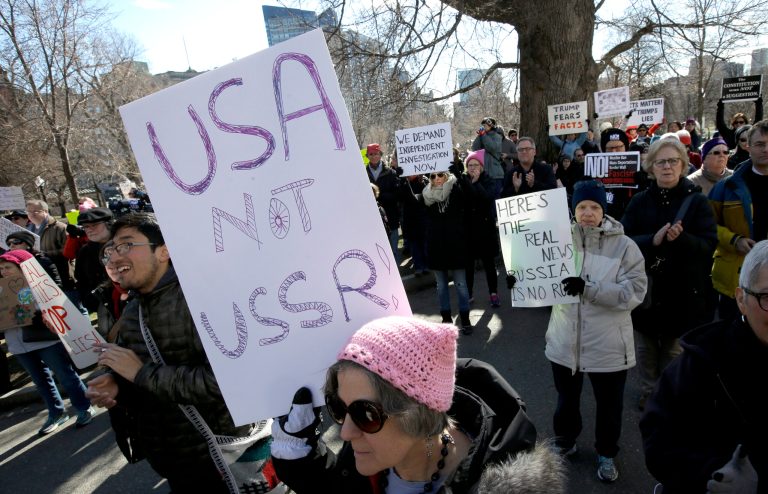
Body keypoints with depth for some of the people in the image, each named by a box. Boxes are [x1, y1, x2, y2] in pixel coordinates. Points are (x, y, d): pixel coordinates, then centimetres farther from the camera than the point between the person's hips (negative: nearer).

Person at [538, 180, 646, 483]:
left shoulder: (624, 246, -10)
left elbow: (634, 292, -18)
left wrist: (589, 289, -30)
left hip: (607, 344, -2)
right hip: (565, 341, 2)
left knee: (608, 405, 18)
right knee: (566, 398, 23)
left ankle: (606, 454, 44)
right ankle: (565, 441, 48)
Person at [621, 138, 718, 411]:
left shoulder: (697, 200, -3)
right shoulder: (640, 200, 2)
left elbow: (710, 245, -9)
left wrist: (681, 238, -28)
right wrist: (653, 240, -25)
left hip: (683, 290, -1)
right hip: (645, 287, 2)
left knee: (675, 349, 10)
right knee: (646, 346, 13)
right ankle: (648, 391, 33)